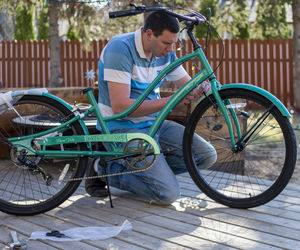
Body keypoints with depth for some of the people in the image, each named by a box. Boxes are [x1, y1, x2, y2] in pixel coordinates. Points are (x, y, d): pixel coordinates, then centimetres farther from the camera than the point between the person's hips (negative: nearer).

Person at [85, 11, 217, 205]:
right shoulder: (120, 48, -21)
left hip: (153, 123, 8)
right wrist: (170, 101, -28)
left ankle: (140, 167, 6)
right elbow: (120, 107, -27)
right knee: (168, 194, -19)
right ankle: (106, 169, 0)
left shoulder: (165, 53, 4)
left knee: (207, 156, -2)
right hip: (123, 129, -8)